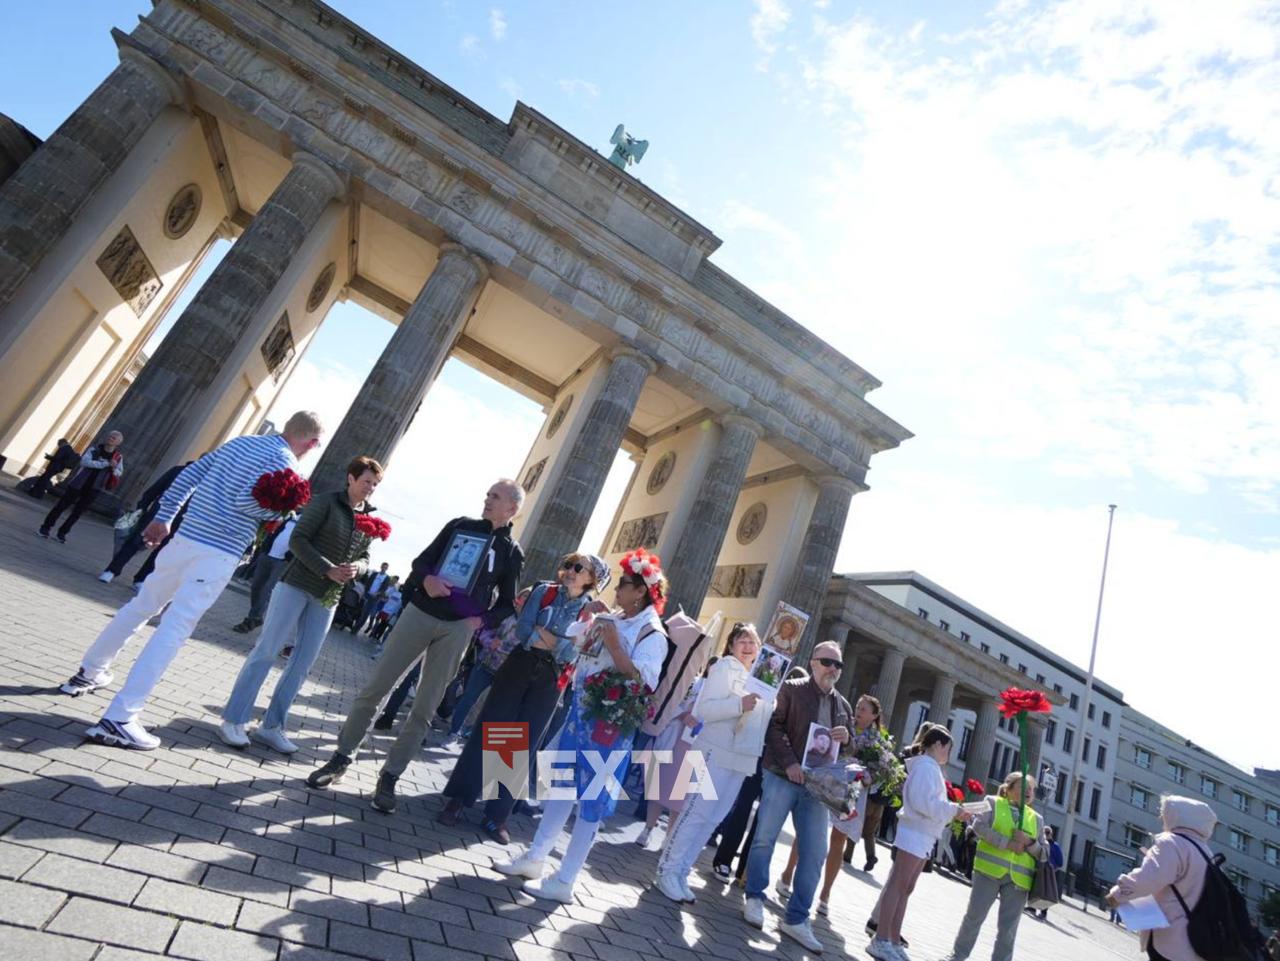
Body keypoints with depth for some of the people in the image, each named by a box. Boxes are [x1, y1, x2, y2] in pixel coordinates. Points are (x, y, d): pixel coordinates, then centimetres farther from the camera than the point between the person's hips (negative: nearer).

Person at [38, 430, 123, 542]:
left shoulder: (118, 457, -1)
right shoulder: (95, 448, -4)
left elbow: (120, 473, 3)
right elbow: (84, 461, -18)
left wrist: (114, 468, -20)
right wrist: (106, 464, -27)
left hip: (94, 489, 1)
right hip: (79, 483, -1)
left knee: (78, 511, 7)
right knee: (61, 505, 4)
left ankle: (62, 532, 21)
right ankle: (45, 527, 19)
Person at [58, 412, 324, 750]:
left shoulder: (240, 442, 15)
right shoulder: (284, 461, -9)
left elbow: (188, 476, 16)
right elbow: (247, 500, -20)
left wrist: (163, 517, 21)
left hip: (186, 538, 8)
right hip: (218, 554, -8)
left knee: (141, 606, 23)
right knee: (175, 629, -8)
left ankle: (89, 672, 40)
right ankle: (119, 719, -8)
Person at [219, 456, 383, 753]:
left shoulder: (371, 519, 7)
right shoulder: (327, 501, -5)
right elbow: (298, 540, -9)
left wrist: (358, 567, -9)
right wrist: (328, 569, -18)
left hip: (327, 598, 5)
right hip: (297, 584, -5)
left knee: (303, 663, 6)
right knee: (266, 651, -2)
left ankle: (271, 726, 16)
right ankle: (233, 720, 9)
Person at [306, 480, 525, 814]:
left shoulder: (512, 552, 4)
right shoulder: (461, 525, 7)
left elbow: (507, 604, 7)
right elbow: (422, 560, 9)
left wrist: (482, 620, -9)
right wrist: (426, 580, -12)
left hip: (458, 629, -1)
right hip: (420, 613, 1)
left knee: (424, 709, 4)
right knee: (374, 689, 3)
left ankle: (389, 778, 17)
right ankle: (341, 757, 21)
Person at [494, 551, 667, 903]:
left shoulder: (652, 633, -13)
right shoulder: (610, 618, 8)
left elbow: (639, 682, -22)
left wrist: (613, 643, -25)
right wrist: (584, 617, 2)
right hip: (580, 713, 7)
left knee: (590, 801, 3)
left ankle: (563, 882, 16)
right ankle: (535, 859, 31)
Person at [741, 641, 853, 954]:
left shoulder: (843, 706, 15)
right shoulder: (791, 689, -1)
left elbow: (849, 748, 21)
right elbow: (774, 726, -8)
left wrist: (846, 738, -3)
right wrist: (789, 762, -18)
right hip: (783, 776, -4)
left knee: (814, 853, 3)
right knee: (764, 837, 1)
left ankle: (796, 918, 15)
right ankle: (754, 897, 22)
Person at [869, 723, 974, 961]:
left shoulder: (930, 768, 20)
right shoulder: (925, 766, -11)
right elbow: (924, 802, -20)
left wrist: (954, 813, 13)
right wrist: (955, 810, -14)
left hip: (923, 837, 10)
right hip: (914, 835, -10)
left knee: (905, 889, 10)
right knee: (897, 886, -8)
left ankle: (894, 941, 15)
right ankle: (880, 940, -6)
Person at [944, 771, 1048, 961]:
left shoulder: (1036, 819, 14)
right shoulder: (993, 803, 4)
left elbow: (1045, 853, 12)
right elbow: (979, 826, -10)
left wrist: (1029, 842, -8)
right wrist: (1007, 843, -18)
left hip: (1018, 879, 3)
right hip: (989, 870, -2)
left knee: (1008, 929, 4)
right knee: (974, 916, 6)